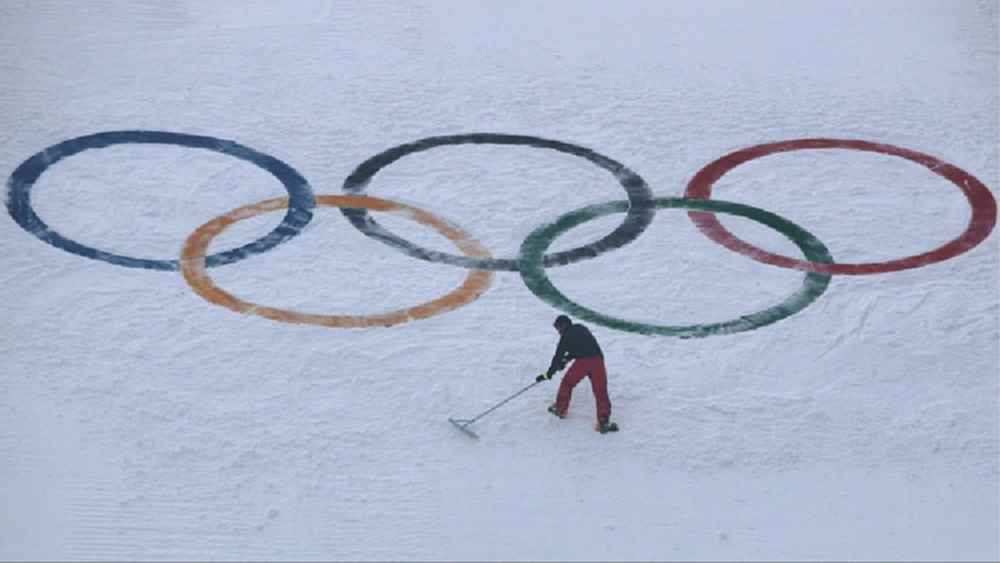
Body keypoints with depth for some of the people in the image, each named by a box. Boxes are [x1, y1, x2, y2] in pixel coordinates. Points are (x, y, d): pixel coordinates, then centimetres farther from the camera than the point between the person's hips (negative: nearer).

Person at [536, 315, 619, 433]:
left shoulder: (566, 336, 10)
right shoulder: (582, 329, 27)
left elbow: (558, 356, 11)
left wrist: (548, 374, 19)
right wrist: (565, 360, 46)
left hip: (582, 362, -4)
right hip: (598, 359, 4)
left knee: (567, 383, 22)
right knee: (601, 392, 0)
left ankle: (560, 408, 29)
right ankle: (604, 421, -11)